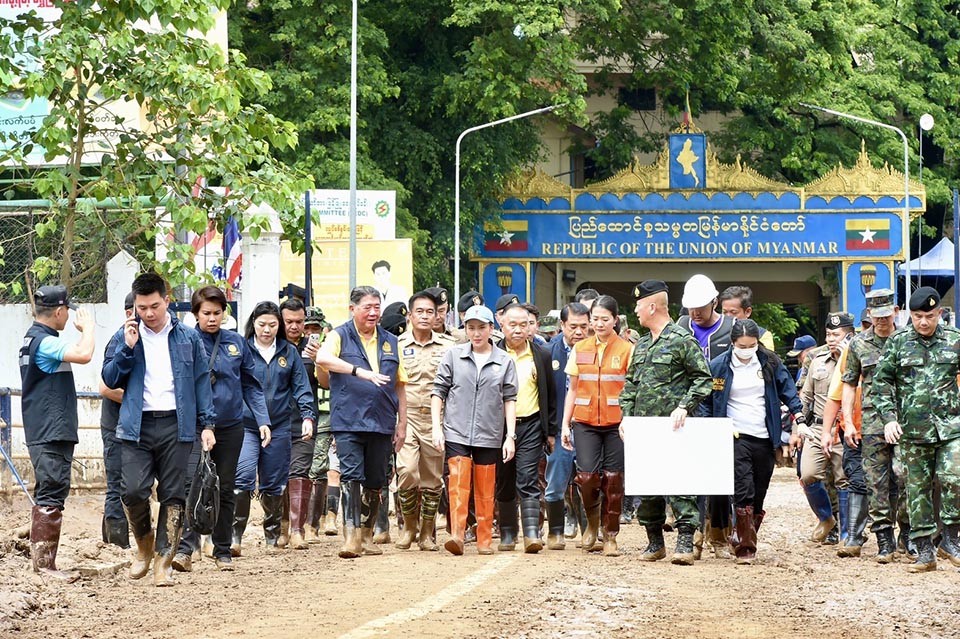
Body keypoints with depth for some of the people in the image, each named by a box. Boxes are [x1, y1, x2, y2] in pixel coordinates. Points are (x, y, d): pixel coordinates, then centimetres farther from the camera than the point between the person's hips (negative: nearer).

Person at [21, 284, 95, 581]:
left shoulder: (34, 338, 16)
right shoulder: (45, 341, -17)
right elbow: (83, 355, -29)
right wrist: (87, 327, -14)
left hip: (42, 433, 11)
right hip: (51, 434, -11)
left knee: (47, 496, 15)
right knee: (52, 497, -10)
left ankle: (40, 560, 19)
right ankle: (45, 563, -11)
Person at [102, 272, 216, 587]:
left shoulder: (188, 338, 7)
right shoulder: (127, 335, 7)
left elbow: (202, 381, 9)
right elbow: (109, 379, 4)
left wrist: (207, 423, 2)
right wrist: (128, 348, -9)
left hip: (176, 425, 0)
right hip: (137, 426, 0)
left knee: (173, 496, 0)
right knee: (134, 491, -12)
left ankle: (164, 560, 7)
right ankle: (144, 543, 14)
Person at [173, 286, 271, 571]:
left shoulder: (236, 342, 7)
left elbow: (251, 385, 11)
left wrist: (263, 420, 4)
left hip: (231, 427, 4)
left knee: (225, 489, 10)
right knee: (192, 485, -17)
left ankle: (223, 551, 19)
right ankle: (185, 548, -22)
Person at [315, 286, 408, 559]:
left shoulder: (390, 342, 16)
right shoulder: (340, 336, 2)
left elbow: (399, 385, 20)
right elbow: (323, 358, -20)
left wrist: (402, 424, 15)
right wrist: (359, 371, -30)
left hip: (382, 424, 4)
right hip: (349, 422, -4)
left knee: (375, 482, 8)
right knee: (351, 477, -14)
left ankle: (366, 536, 19)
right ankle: (351, 538, -18)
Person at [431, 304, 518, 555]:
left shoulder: (504, 361, 5)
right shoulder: (453, 356, 4)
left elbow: (509, 400, 6)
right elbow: (438, 391, 6)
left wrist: (510, 436, 1)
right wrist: (436, 427, -2)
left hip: (489, 435, 1)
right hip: (457, 433, -1)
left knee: (486, 491, 7)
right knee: (458, 484, -14)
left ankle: (485, 541, 14)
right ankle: (457, 535, -19)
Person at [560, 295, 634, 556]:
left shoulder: (627, 349, 2)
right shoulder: (580, 349, 10)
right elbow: (573, 389, 13)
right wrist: (565, 424, 8)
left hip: (616, 424, -2)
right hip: (585, 423, 2)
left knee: (613, 479, -1)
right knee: (586, 476, -11)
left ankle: (610, 536, 11)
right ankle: (592, 522, 16)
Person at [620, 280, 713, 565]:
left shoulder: (683, 341, -6)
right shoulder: (641, 345, 17)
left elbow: (703, 380, -7)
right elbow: (630, 384, 22)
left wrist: (684, 407, -16)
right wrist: (626, 416, 11)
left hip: (672, 427, -8)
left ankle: (685, 542, -13)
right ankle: (654, 542, 17)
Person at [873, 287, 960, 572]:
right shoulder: (897, 342, 3)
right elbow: (881, 381, 6)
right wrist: (889, 417, -4)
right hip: (913, 430, 0)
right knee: (917, 488, 3)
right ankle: (924, 551, 9)